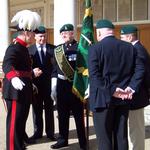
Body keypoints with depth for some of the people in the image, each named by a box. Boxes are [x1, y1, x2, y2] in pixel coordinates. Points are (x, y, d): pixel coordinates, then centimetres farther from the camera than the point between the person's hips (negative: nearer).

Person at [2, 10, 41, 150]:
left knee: (21, 120, 17)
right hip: (16, 90, -10)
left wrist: (30, 82, 31)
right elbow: (7, 64, -35)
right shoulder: (14, 47, -17)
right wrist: (13, 78, -53)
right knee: (14, 121, -3)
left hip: (24, 90, 10)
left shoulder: (23, 47, 14)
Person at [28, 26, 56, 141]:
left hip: (49, 83, 0)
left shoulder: (53, 48, 3)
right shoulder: (29, 50, 3)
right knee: (36, 109, 9)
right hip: (36, 83, 0)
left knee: (49, 108, 8)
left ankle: (50, 132, 18)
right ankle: (38, 132, 20)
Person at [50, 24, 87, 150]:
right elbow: (55, 69, 13)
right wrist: (53, 87, 9)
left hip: (76, 85, -4)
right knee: (62, 114, 10)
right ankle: (63, 139, 23)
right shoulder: (58, 49, 11)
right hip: (61, 85, 5)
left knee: (78, 115, 3)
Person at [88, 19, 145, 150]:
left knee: (104, 138, 4)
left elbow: (94, 75, -18)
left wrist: (111, 90, -15)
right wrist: (131, 88, -6)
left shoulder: (95, 48, -9)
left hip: (103, 98, -5)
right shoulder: (130, 47, 6)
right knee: (121, 135, 13)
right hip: (123, 99, 5)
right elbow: (140, 69, 1)